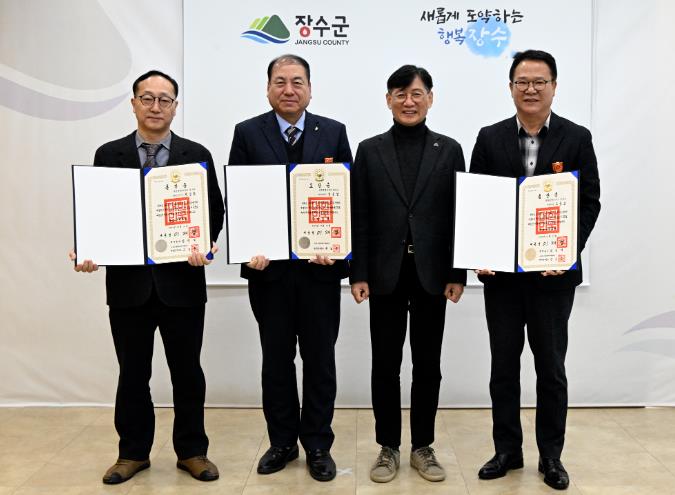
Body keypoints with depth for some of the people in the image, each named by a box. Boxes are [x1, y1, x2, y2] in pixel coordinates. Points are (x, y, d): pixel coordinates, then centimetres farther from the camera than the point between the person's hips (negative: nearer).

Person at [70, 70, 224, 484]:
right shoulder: (109, 155, 5)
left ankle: (192, 450, 26)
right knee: (133, 373, 12)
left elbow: (215, 212, 3)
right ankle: (134, 452, 29)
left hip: (182, 282, -1)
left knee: (187, 371, 9)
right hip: (128, 282, 1)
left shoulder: (197, 155, 3)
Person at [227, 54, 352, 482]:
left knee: (320, 358, 8)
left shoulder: (334, 132, 4)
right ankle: (283, 441, 28)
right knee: (276, 359, 12)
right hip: (268, 265, 0)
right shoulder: (247, 133, 3)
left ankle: (318, 444, 24)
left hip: (320, 265, 0)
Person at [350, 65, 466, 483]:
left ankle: (423, 447, 24)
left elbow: (459, 214, 2)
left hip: (431, 273, 0)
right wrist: (358, 273, -5)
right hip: (386, 274, 0)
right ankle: (389, 448, 21)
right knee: (386, 364, 6)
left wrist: (458, 273, -3)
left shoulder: (449, 149, 5)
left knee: (428, 364, 9)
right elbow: (359, 217, 1)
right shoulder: (370, 150, 4)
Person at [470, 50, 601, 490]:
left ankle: (551, 455, 24)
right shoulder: (490, 138, 4)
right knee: (503, 366, 10)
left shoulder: (577, 138, 1)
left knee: (551, 367, 9)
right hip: (500, 272, 1)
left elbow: (589, 203, -2)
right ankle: (507, 450, 25)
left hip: (553, 273, -1)